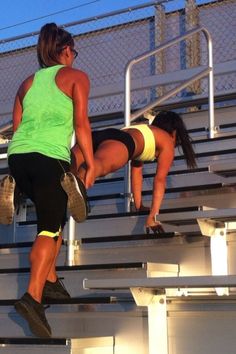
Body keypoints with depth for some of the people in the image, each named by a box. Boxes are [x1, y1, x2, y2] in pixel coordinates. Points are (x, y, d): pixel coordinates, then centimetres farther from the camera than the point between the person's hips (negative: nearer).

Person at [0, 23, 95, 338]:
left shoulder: (28, 82, 23)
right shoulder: (75, 76, 9)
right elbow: (81, 123, -2)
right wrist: (91, 164, 0)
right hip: (50, 158, -6)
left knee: (55, 215, 23)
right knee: (49, 228, -4)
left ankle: (49, 281, 21)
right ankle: (32, 296, -21)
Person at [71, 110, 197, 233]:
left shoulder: (142, 131, 46)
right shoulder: (167, 141, 25)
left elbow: (136, 171, 47)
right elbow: (160, 180, 15)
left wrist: (139, 207, 49)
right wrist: (152, 216, 13)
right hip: (118, 142, -7)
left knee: (72, 165, -26)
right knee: (101, 164, -40)